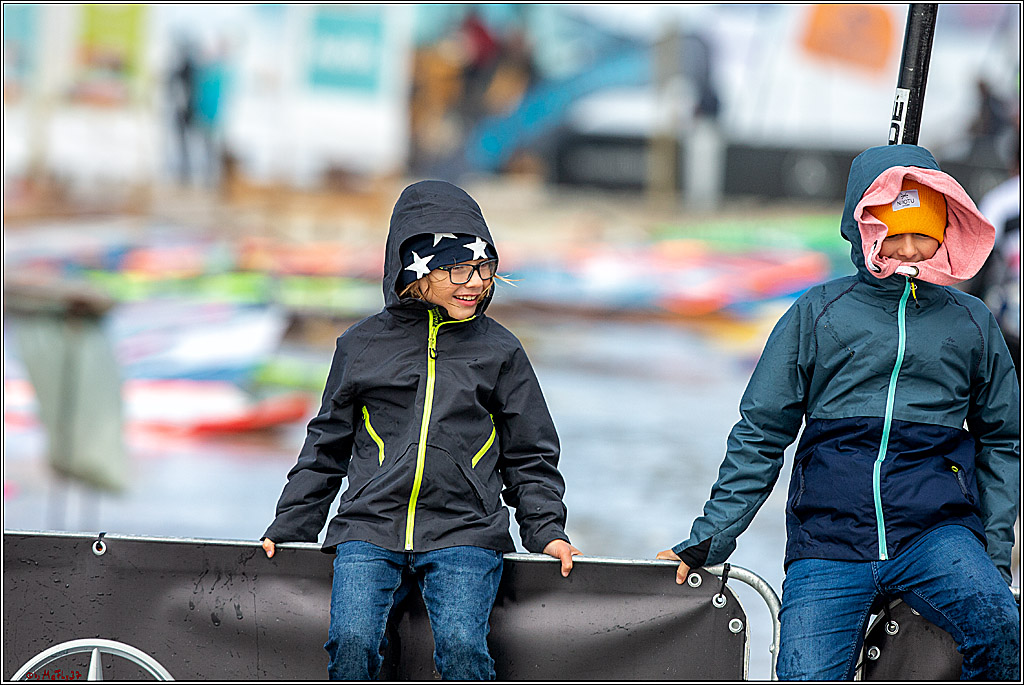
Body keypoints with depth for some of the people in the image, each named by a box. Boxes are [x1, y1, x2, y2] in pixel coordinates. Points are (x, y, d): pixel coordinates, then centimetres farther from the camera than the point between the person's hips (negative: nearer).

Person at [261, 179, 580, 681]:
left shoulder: (499, 351, 12)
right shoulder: (362, 345, 12)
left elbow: (529, 455, 17)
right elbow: (327, 447, 21)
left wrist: (547, 529, 3)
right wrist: (290, 527, 17)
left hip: (464, 532, -1)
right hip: (370, 528, 1)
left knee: (460, 644, -24)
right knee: (352, 640, -22)